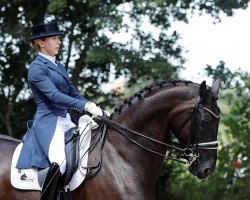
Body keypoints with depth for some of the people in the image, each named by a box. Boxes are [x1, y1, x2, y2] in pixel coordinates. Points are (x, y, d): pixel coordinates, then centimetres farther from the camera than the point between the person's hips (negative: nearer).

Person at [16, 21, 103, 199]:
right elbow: (54, 95, -20)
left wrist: (93, 108, 1)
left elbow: (73, 93, 18)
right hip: (49, 122, -9)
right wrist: (85, 106, -27)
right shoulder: (36, 68, -9)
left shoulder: (59, 66, 18)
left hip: (66, 120, 9)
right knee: (59, 162, -31)